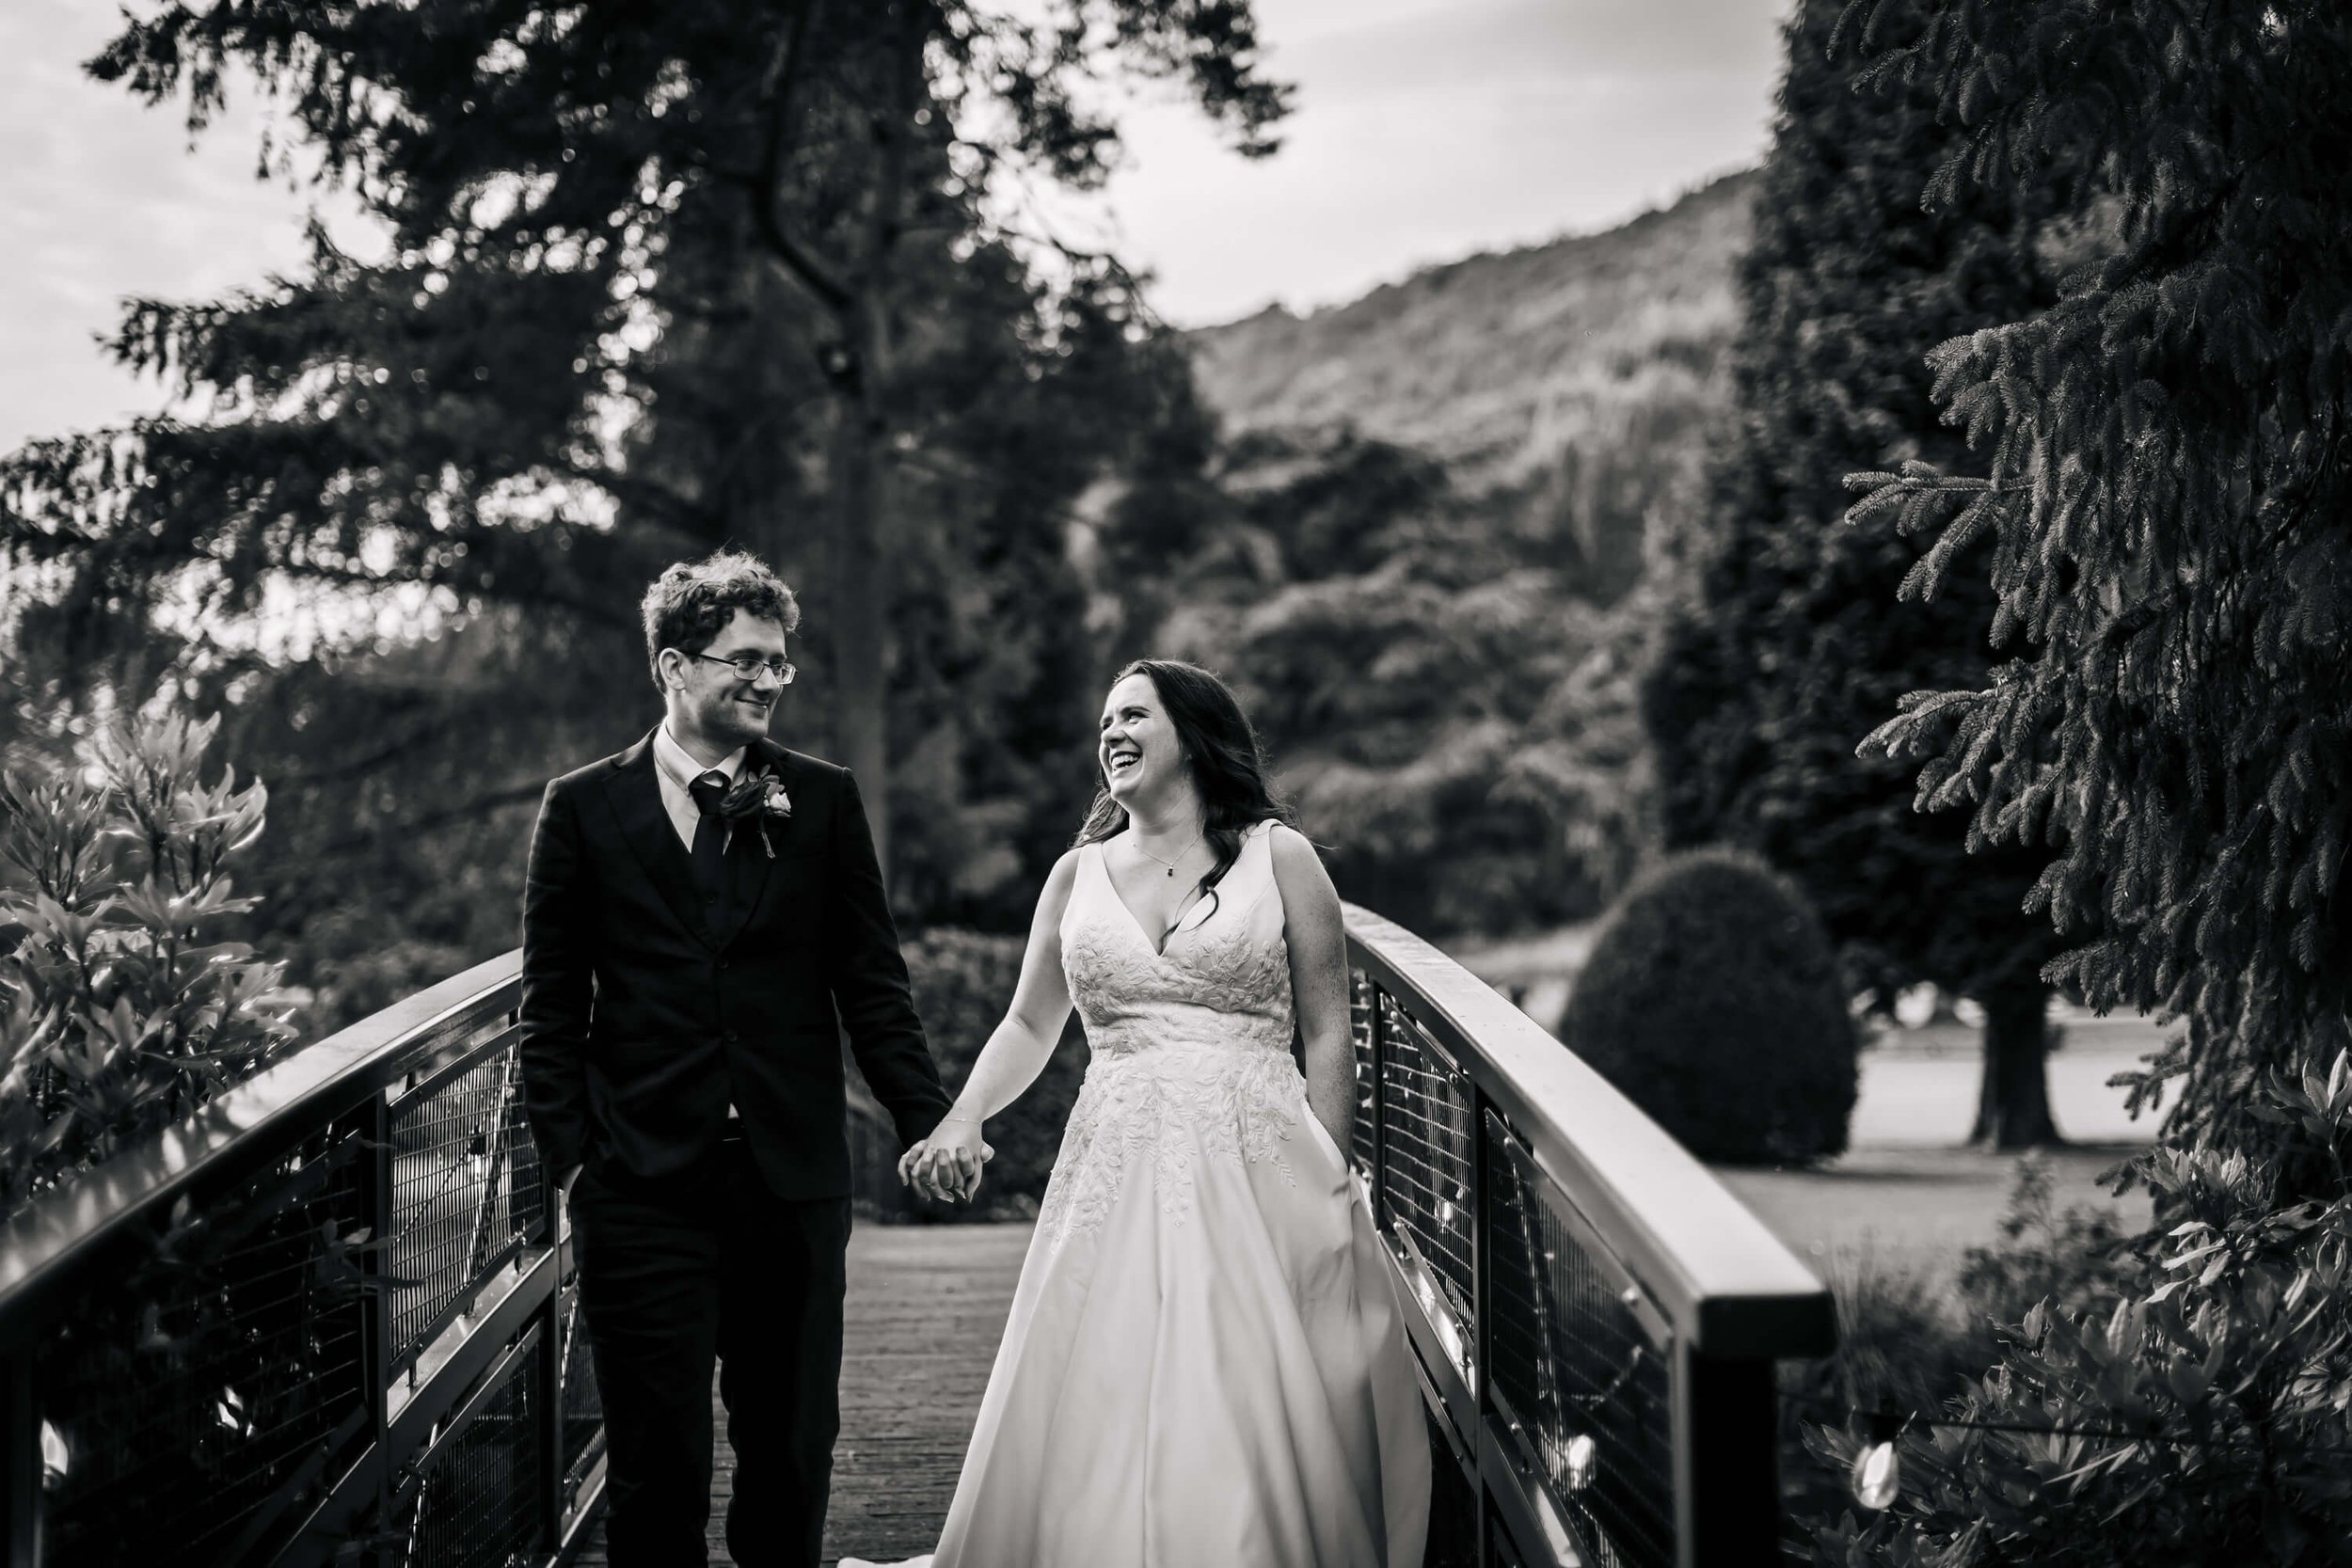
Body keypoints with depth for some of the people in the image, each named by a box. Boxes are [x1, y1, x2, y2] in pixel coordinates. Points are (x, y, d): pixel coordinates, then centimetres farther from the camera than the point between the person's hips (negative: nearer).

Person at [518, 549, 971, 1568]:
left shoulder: (824, 803, 7)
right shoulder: (585, 808, 3)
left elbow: (872, 983, 7)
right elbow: (552, 1007, 4)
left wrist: (930, 1122, -3)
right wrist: (568, 1156, -2)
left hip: (793, 1184, 2)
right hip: (643, 1189, -2)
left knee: (794, 1453, 9)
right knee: (657, 1458, 2)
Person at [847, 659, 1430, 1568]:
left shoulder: (1278, 858, 4)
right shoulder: (1078, 874, 13)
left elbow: (1327, 1038, 2)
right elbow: (1029, 1026, 15)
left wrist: (1330, 1186, -4)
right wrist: (962, 1120, -2)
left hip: (1255, 1170, -2)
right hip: (1115, 1178, 3)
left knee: (1249, 1423, -5)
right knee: (1099, 1426, -1)